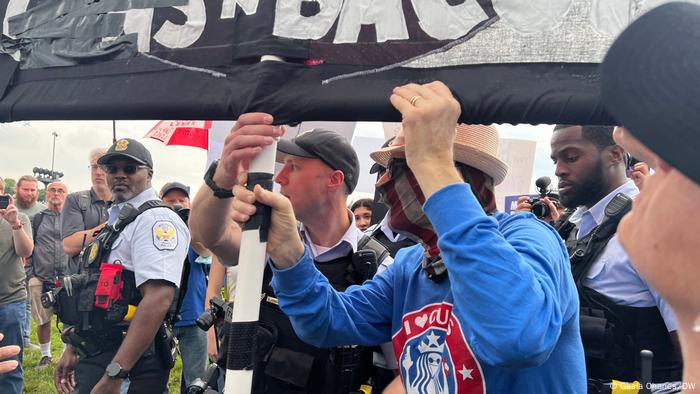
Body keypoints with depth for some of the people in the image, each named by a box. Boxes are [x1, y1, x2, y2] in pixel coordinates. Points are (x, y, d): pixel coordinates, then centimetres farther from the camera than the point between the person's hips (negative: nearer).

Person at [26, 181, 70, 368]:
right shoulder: (37, 219, 10)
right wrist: (30, 273, 0)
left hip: (67, 277, -1)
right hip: (41, 278, 1)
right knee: (43, 319, 8)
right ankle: (45, 354, 24)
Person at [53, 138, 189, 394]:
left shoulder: (155, 220, -15)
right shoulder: (118, 220, 16)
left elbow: (158, 300, -26)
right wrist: (72, 349, 21)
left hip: (132, 363, -9)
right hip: (95, 354, 9)